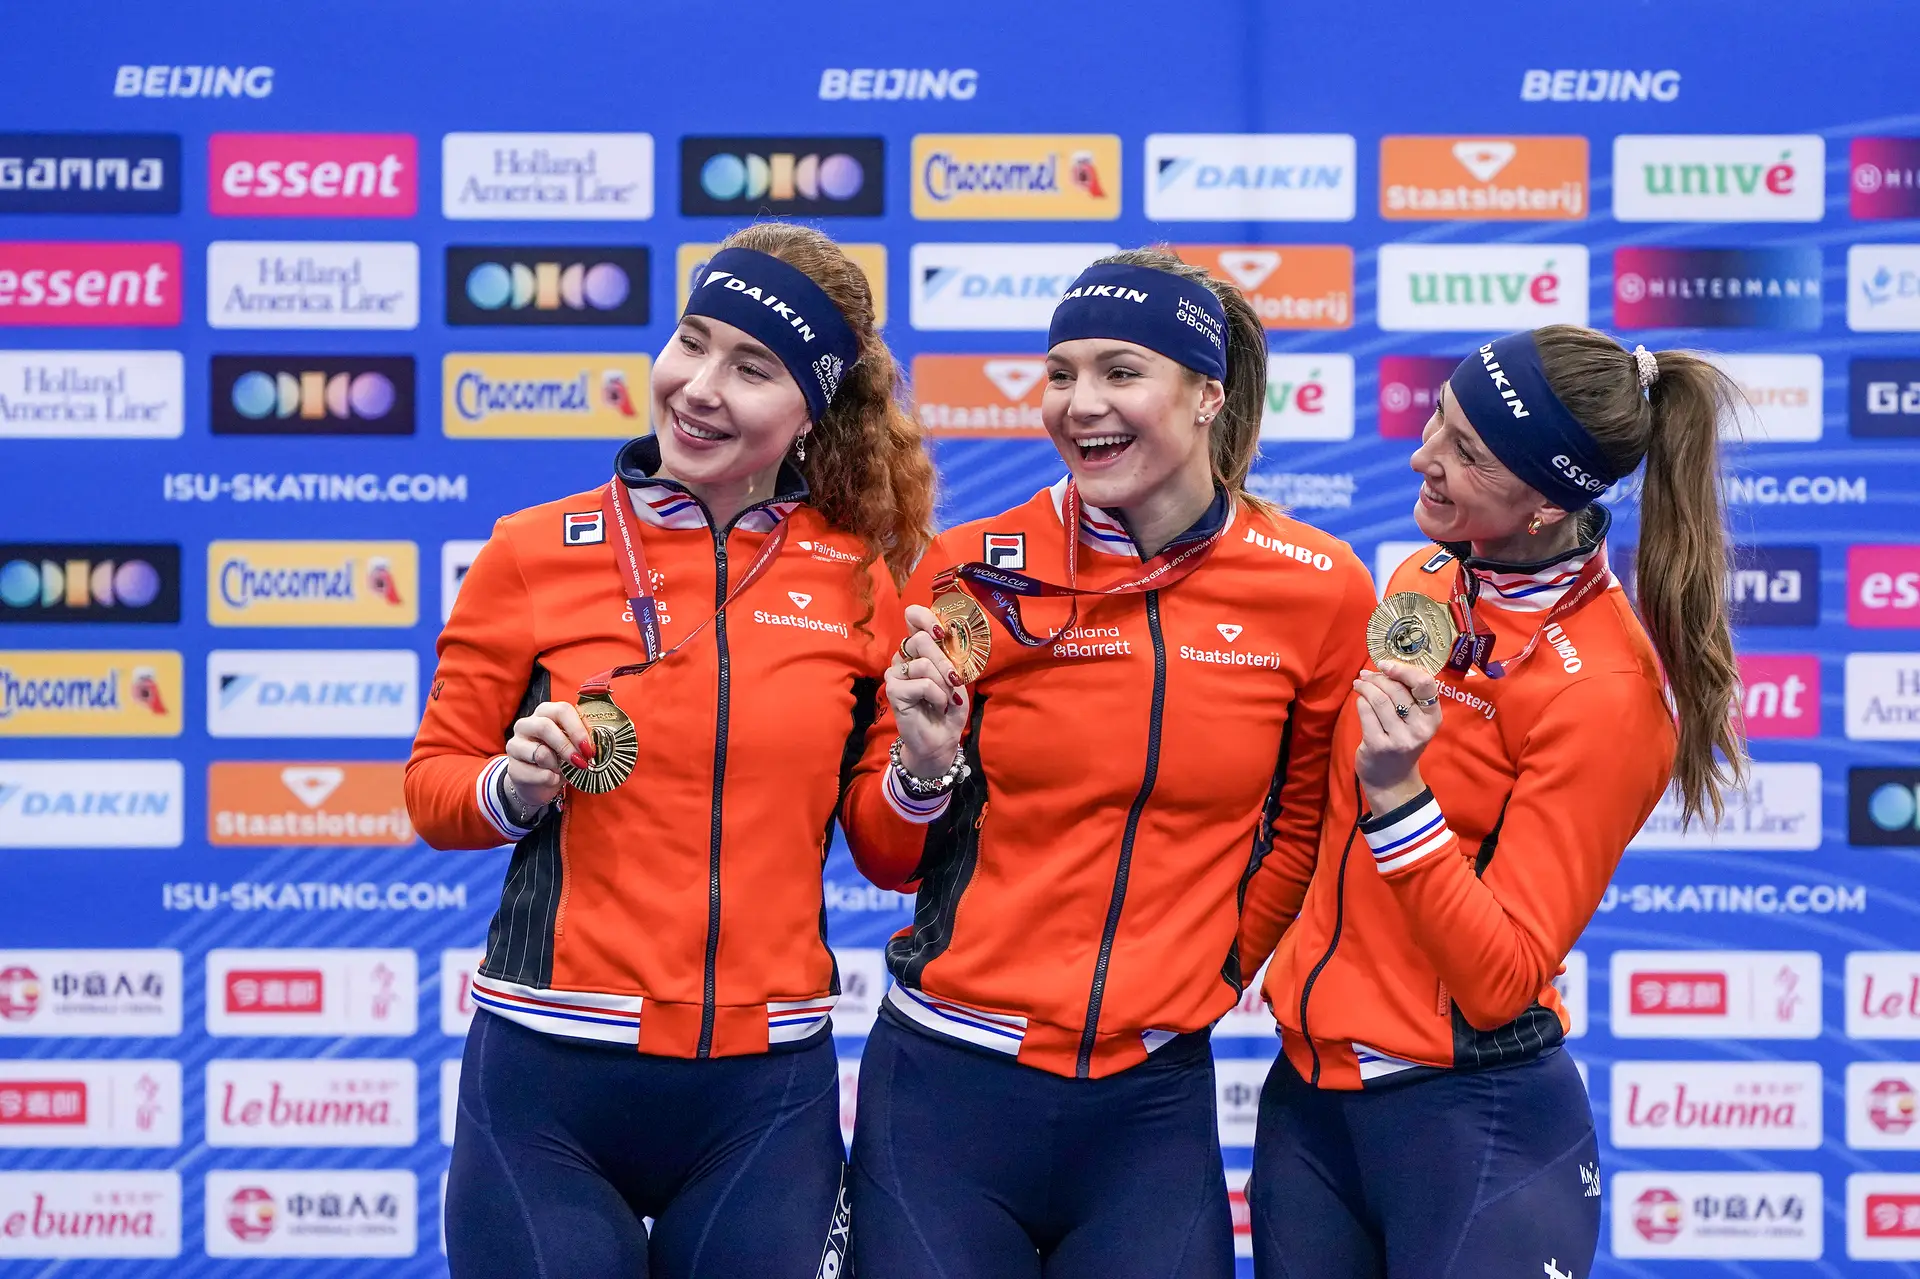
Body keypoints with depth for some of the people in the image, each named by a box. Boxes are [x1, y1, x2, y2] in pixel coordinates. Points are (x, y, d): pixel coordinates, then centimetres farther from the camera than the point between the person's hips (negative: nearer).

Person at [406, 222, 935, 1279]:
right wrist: (517, 786, -14)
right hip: (550, 1073, -1)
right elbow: (432, 786, 6)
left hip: (767, 1086, 2)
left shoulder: (861, 577, 4)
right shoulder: (537, 553, -1)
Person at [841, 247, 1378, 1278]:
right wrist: (925, 767, -14)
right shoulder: (973, 573, -4)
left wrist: (1216, 963, 9)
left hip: (1154, 1103, 1)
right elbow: (883, 854, 4)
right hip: (949, 1086, 0)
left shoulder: (1317, 590, -2)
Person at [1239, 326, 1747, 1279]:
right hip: (1309, 1095, 7)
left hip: (1470, 1123, -7)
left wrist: (1399, 798, -27)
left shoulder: (1603, 689, -18)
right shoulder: (1426, 583, 4)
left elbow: (1501, 981, -19)